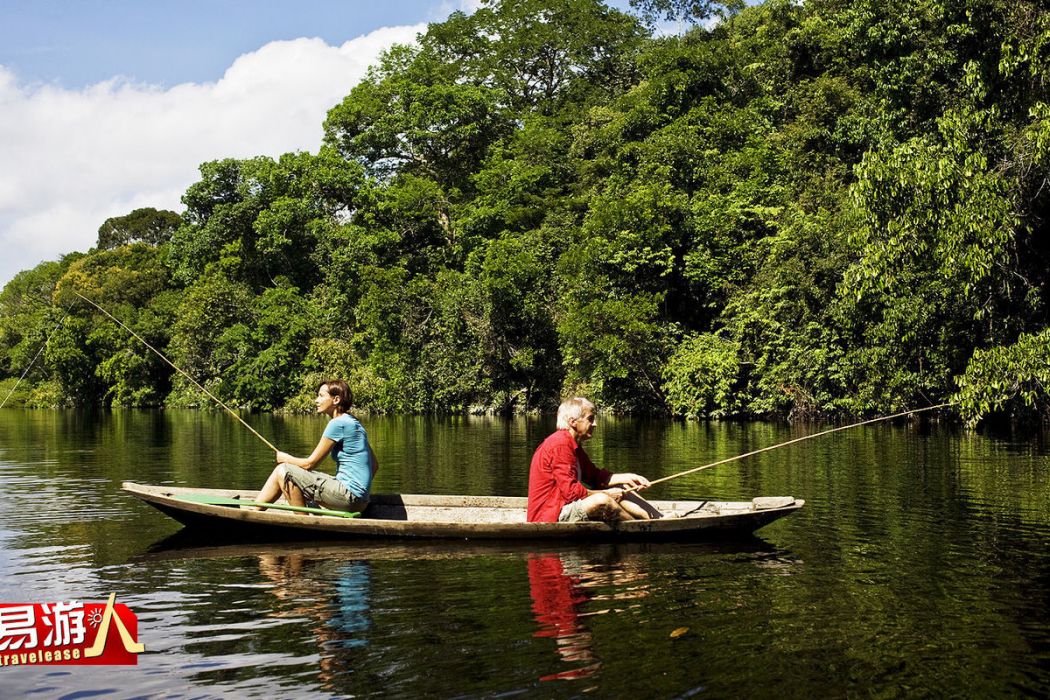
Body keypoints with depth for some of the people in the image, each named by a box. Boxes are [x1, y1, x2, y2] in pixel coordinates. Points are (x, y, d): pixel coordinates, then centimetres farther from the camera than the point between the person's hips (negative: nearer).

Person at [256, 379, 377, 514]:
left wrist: (286, 458, 9)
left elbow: (310, 463, -9)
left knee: (284, 472, -8)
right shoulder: (353, 423, 16)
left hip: (348, 497, -10)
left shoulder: (338, 424, -13)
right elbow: (374, 464, 18)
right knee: (283, 470, 10)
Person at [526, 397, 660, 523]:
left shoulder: (574, 445, 15)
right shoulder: (561, 445, -19)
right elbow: (570, 491, -24)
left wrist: (627, 478, 4)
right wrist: (606, 493, -14)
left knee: (621, 491, 14)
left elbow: (596, 476, 16)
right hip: (550, 516, -12)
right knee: (601, 501, -31)